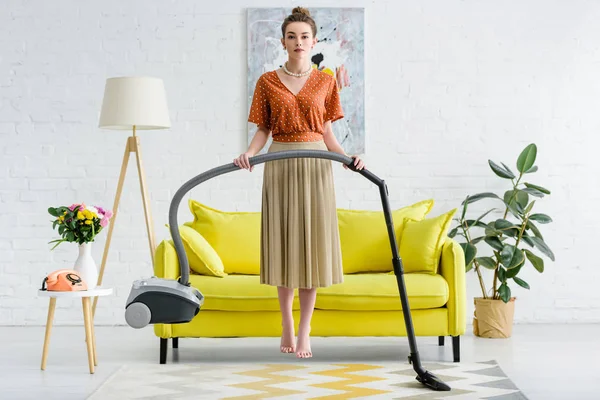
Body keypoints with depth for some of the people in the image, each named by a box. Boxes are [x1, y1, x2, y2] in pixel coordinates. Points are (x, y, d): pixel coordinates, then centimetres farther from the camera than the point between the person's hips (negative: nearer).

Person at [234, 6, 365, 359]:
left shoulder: (326, 82, 7)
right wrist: (249, 153, -14)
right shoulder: (267, 82, 6)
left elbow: (326, 133, 8)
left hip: (315, 167, 0)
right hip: (279, 165, 0)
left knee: (312, 245, -2)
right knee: (283, 243, 2)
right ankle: (287, 326, 16)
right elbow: (263, 130, 5)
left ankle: (305, 333, 4)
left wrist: (347, 157, -9)